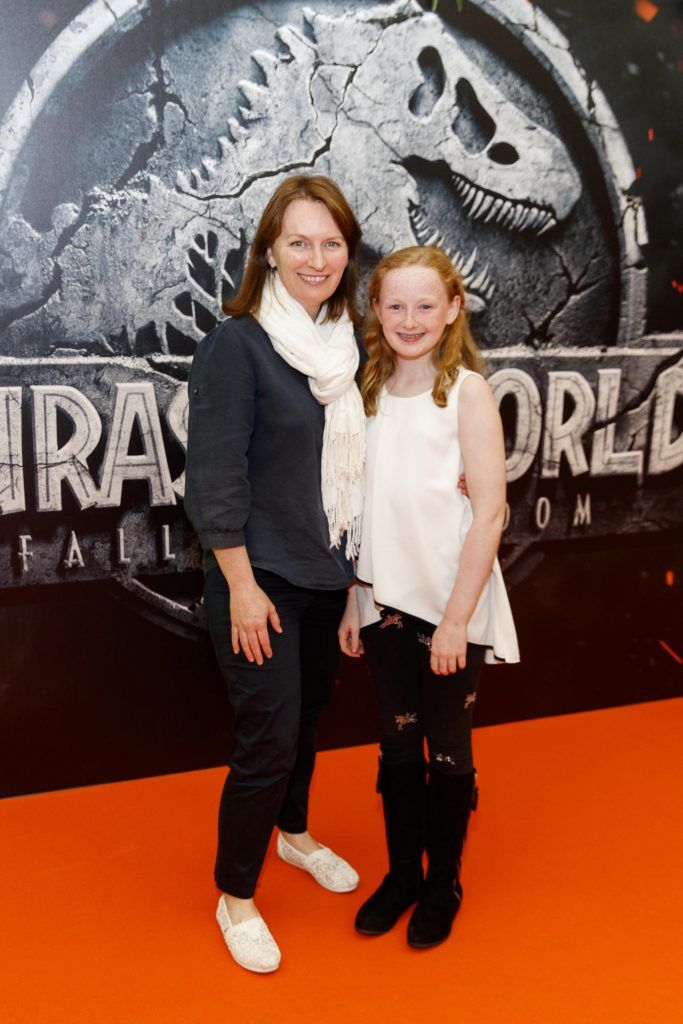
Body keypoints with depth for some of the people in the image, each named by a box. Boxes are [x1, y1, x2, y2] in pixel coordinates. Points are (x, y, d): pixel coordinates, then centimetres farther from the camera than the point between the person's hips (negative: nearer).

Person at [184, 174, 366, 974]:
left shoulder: (346, 340, 5)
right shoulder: (236, 344, -15)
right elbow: (214, 478, -16)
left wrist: (354, 557, 8)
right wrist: (242, 586, -16)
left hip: (327, 570, 6)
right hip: (260, 578, -6)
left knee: (309, 711, 21)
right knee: (268, 739, -1)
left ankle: (293, 832, 47)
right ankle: (235, 898, 22)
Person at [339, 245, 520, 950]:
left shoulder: (467, 391, -9)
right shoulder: (371, 393, 5)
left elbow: (489, 511, -13)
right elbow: (363, 508, 8)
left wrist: (456, 619, -15)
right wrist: (352, 600, 6)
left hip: (449, 604, -4)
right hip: (386, 602, 4)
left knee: (447, 751, 11)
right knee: (397, 746, 16)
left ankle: (444, 884, 32)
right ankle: (402, 874, 36)